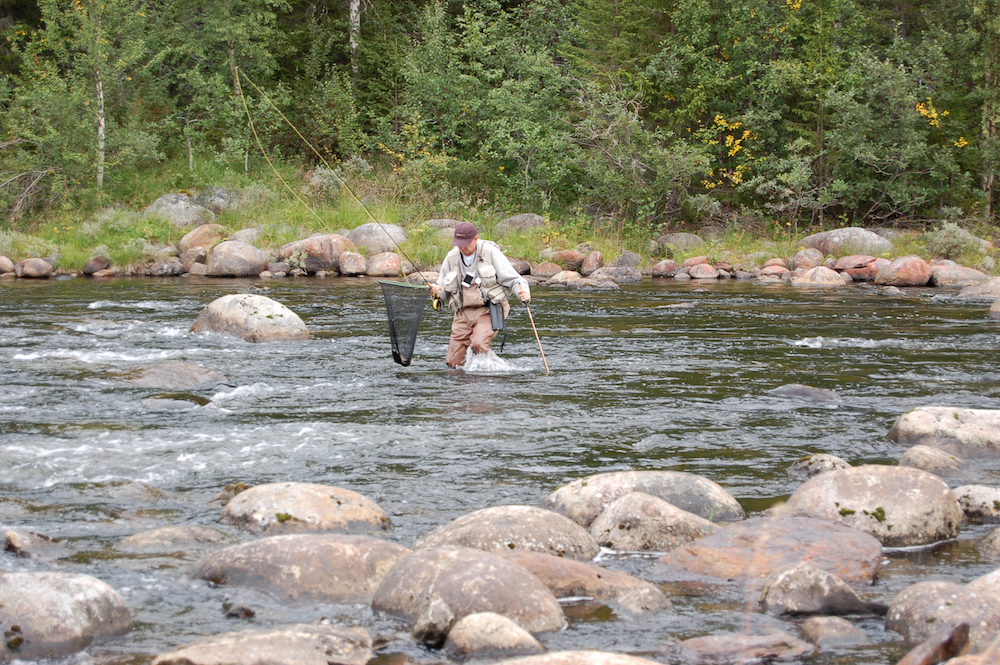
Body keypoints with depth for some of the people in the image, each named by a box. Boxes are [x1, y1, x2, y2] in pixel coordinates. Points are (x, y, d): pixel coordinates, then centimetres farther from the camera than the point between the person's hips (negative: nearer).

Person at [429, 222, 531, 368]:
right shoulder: (452, 258, 8)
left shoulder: (491, 252, -5)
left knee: (479, 344, -31)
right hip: (463, 314, 4)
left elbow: (512, 279, -5)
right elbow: (444, 292, 14)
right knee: (454, 362, -2)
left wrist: (523, 291, -26)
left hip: (489, 311, -4)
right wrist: (437, 292, -10)